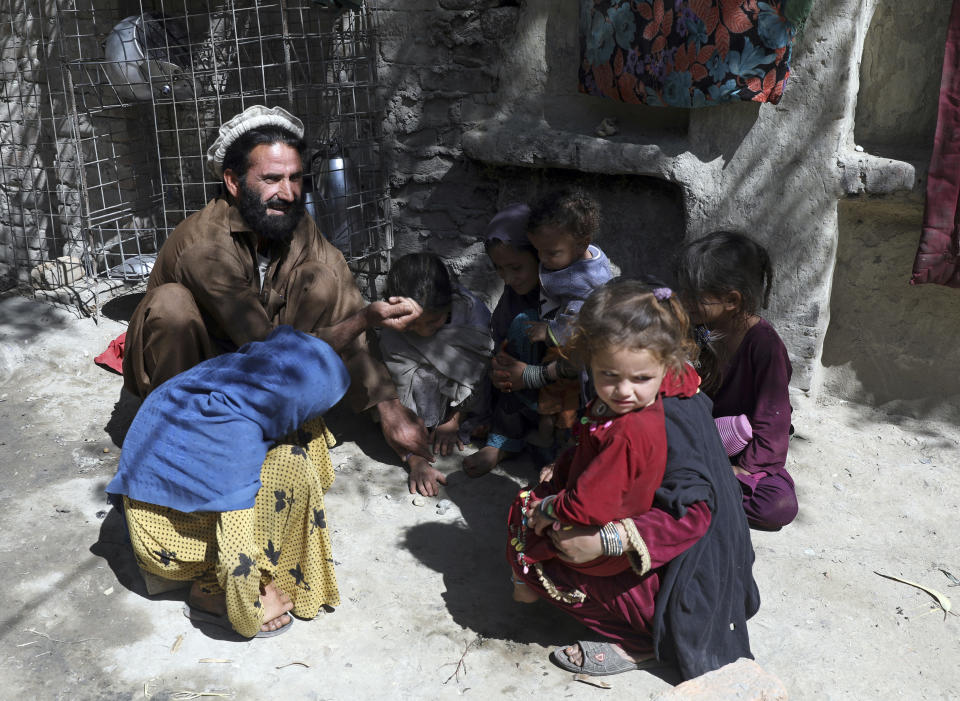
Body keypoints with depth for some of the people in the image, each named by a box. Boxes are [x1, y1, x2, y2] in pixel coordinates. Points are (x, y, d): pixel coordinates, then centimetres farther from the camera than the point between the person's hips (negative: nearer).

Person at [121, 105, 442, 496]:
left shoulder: (298, 229, -14)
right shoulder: (203, 245, -32)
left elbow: (346, 317, -14)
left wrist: (389, 407, -23)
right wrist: (365, 319, -37)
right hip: (182, 368, -4)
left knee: (323, 278, -17)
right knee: (172, 301, -35)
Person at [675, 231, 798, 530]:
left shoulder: (765, 345, -21)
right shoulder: (701, 329, -3)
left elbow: (771, 418, -17)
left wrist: (742, 467, -16)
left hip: (748, 452, -4)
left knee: (780, 505, -31)